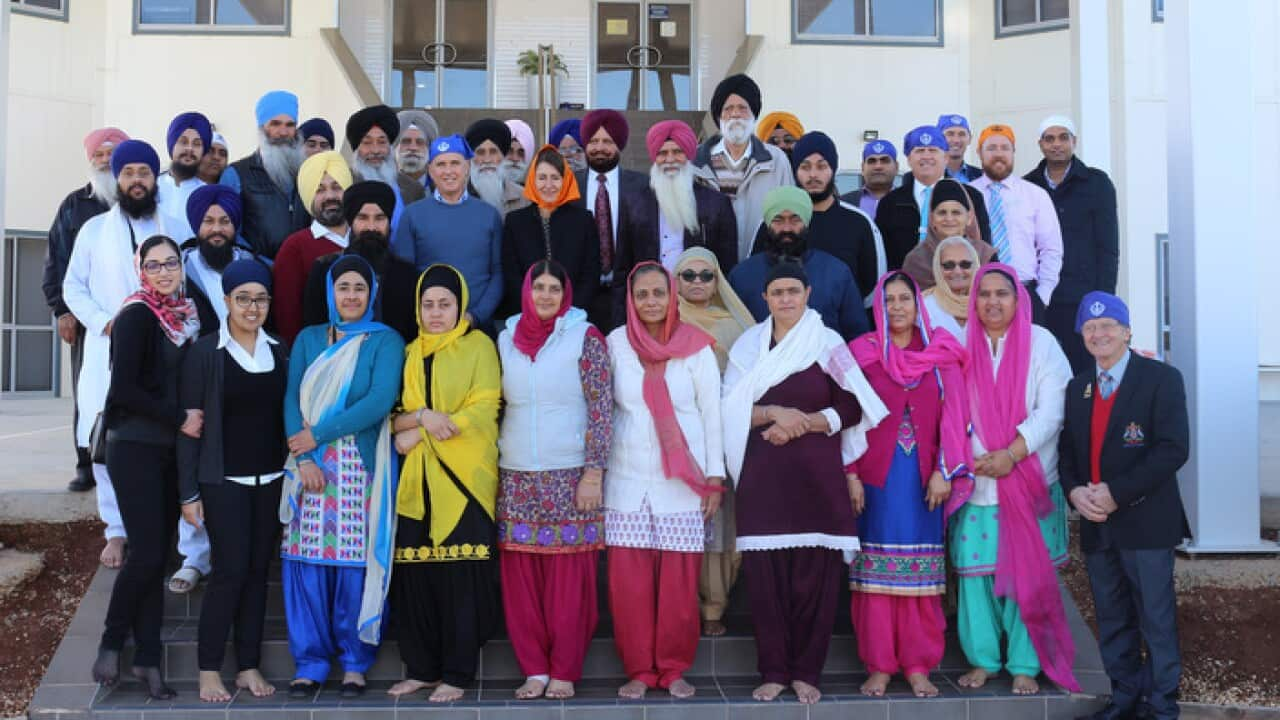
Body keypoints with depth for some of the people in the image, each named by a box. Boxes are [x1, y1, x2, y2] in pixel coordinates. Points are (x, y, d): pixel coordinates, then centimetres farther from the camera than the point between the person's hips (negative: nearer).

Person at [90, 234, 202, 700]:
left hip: (170, 450, 6)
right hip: (135, 449, -6)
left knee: (159, 556, 7)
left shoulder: (184, 316, 11)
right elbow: (123, 388, -16)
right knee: (146, 553, -9)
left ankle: (148, 659, 13)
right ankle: (112, 642, 12)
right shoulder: (136, 315, -9)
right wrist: (180, 418, -13)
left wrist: (191, 419, 2)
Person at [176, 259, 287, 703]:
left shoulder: (278, 351, 7)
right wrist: (188, 492, -8)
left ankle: (249, 666, 15)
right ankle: (208, 670, 7)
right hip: (223, 481, -4)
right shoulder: (204, 353, -5)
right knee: (230, 570, -6)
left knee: (257, 571, 6)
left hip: (270, 480, 4)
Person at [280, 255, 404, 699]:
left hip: (361, 468, -3)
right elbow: (292, 398, 5)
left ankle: (355, 661, 11)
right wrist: (303, 457, -9)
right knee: (307, 561, 1)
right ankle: (310, 661, 12)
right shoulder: (308, 339, 14)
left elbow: (380, 401, -10)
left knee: (355, 561, -2)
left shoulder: (385, 341, 3)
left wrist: (318, 434, -10)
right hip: (310, 466, 3)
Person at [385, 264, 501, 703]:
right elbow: (394, 416, 10)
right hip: (416, 481, 4)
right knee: (414, 573, 2)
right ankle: (422, 668, 14)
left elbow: (482, 410, -9)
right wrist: (423, 416, -12)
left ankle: (457, 673, 3)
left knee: (460, 576, -4)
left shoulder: (478, 346, 3)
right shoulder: (411, 353, 17)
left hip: (463, 478, -4)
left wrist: (419, 435, -11)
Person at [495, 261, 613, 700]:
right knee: (521, 579, 4)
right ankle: (535, 669, 15)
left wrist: (593, 474, -12)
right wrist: (491, 470, 9)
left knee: (568, 579, 0)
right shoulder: (507, 340, 9)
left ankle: (564, 672, 10)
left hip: (569, 476, -3)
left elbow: (601, 410, -6)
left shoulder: (585, 337, -2)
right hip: (516, 478, 4)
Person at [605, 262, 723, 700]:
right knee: (628, 582, 0)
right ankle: (639, 670, 13)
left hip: (681, 483, -1)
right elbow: (603, 408, 8)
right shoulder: (616, 343, 4)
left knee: (679, 583, 0)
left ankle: (673, 669, 15)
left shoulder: (696, 346, 0)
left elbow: (711, 412, 2)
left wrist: (715, 476, -1)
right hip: (628, 482, 1)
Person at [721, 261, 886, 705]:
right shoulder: (748, 345, 9)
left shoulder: (828, 343, 4)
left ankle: (807, 671, 10)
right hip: (762, 476, 1)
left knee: (814, 574, -1)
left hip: (817, 475, -1)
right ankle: (773, 670, 10)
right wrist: (775, 413, -12)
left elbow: (851, 408, 0)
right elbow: (729, 408, 3)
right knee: (765, 574, 0)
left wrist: (802, 423, -12)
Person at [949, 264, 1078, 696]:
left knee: (1027, 574, 3)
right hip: (975, 481, 2)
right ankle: (983, 659, 16)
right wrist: (967, 459, -11)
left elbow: (1050, 411, -8)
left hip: (1029, 481, -1)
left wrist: (1011, 455, -16)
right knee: (975, 570, 3)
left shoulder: (1040, 343, 0)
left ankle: (1025, 665, 13)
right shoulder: (962, 345, 5)